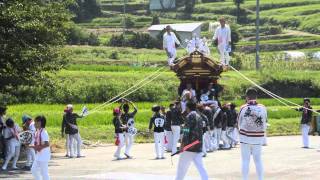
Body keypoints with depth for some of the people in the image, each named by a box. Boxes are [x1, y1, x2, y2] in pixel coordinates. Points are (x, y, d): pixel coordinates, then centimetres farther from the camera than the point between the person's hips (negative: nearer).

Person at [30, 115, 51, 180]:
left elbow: (47, 144, -26)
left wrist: (39, 147, -24)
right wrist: (33, 146, 2)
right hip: (38, 156, 10)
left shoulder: (43, 132, -19)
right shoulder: (37, 132, 10)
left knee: (44, 172, -3)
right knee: (34, 170, 15)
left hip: (44, 156, -10)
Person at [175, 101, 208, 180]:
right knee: (200, 166, 5)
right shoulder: (199, 117, 13)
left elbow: (186, 132, -16)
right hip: (198, 147, 7)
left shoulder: (189, 117, -10)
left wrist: (182, 144, -15)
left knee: (182, 166, 4)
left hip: (189, 146, -7)